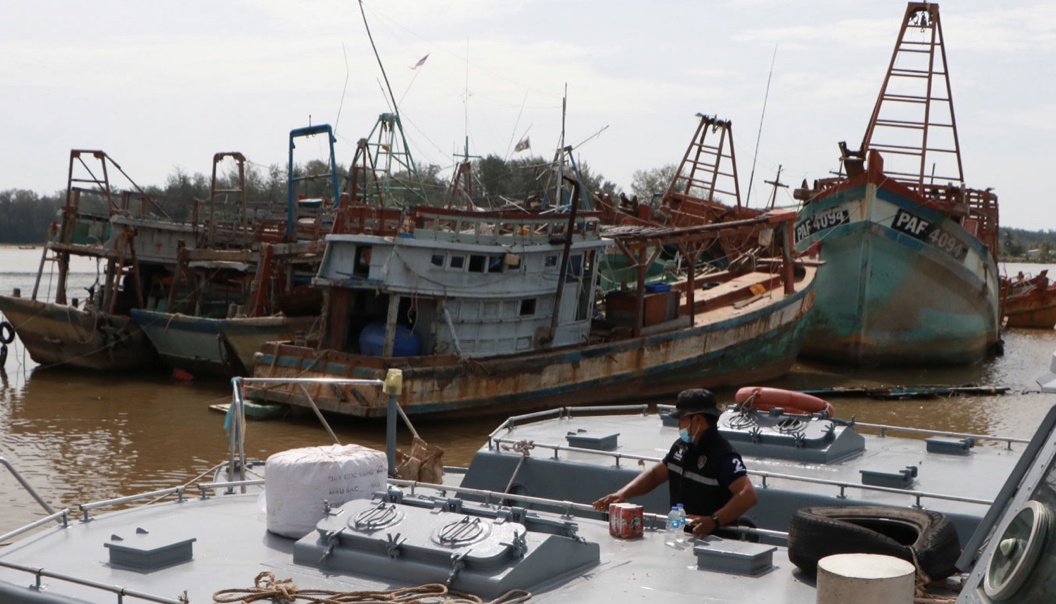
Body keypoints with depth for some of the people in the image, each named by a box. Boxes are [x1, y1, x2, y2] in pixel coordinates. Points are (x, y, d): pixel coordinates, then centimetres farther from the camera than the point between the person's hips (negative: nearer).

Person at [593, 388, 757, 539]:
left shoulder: (723, 455, -15)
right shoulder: (682, 447, 13)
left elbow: (748, 495, -27)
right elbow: (655, 474, 23)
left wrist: (714, 520, -38)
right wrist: (621, 494, 9)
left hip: (712, 538, -8)